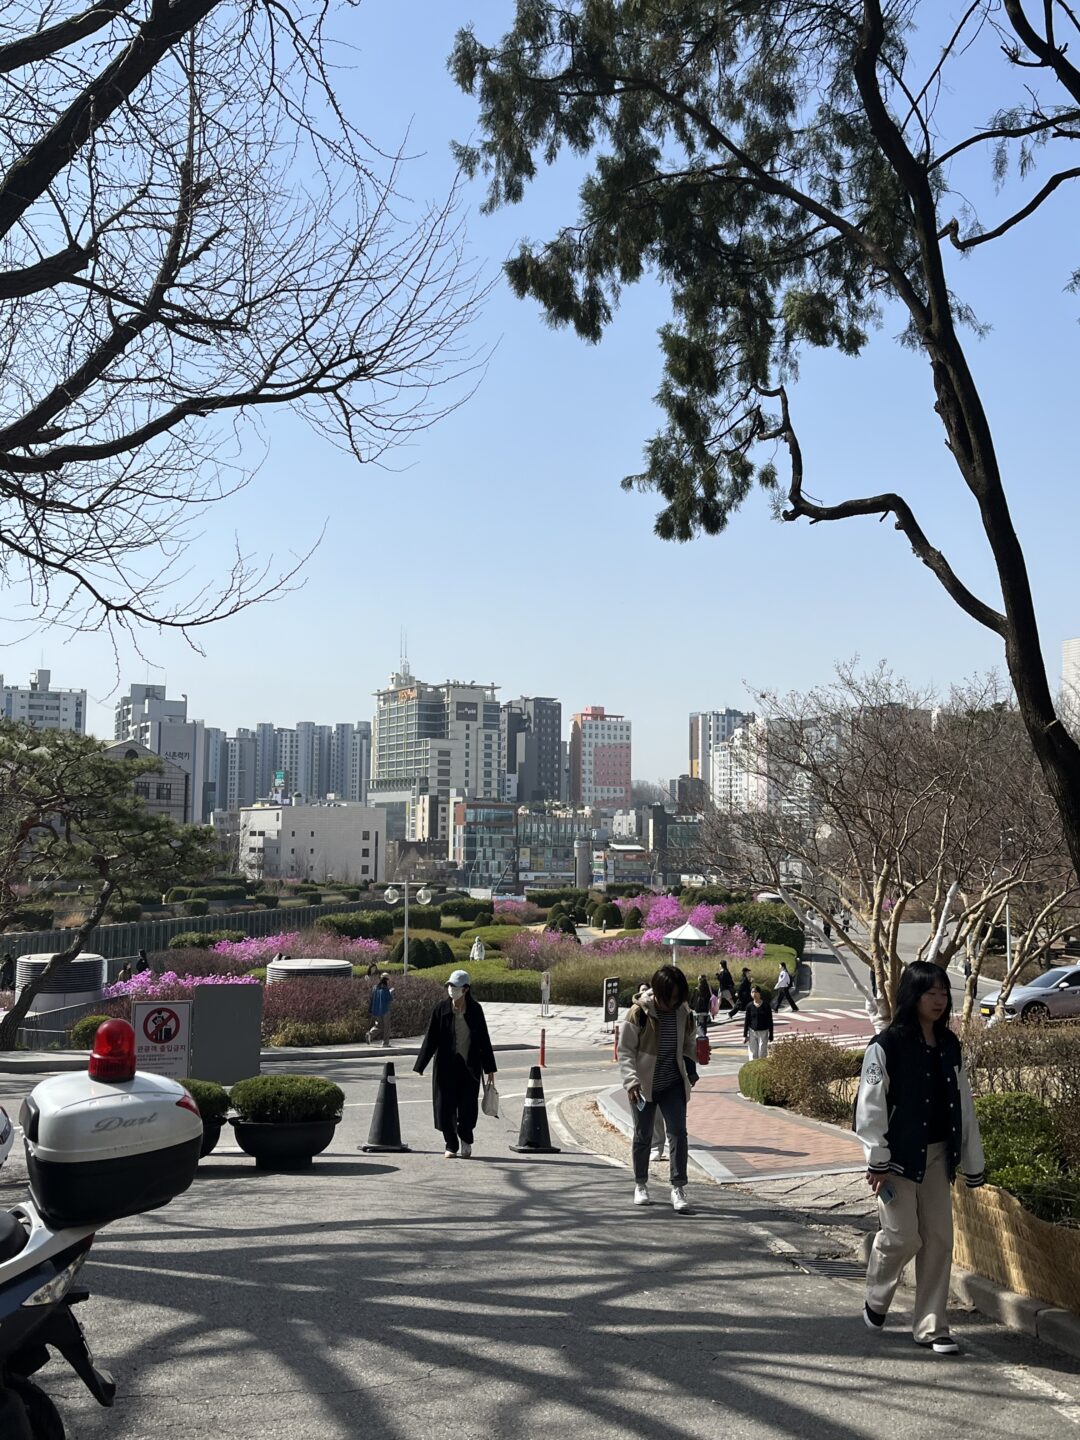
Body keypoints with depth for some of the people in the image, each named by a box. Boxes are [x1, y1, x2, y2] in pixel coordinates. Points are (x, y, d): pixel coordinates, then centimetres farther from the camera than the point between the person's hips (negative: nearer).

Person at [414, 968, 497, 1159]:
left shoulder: (475, 1009, -1)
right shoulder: (441, 1008, -5)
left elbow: (484, 1039, 5)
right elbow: (431, 1038, -3)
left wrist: (489, 1068, 5)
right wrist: (420, 1066, -5)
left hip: (470, 1065, 0)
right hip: (446, 1065, 0)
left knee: (468, 1107, 2)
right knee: (446, 1106, 2)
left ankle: (465, 1140, 29)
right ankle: (451, 1145, 20)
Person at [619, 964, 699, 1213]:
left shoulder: (683, 1012, -2)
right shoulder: (639, 1012, -15)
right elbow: (625, 1050, -13)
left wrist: (691, 1070, 7)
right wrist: (631, 1080, -23)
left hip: (673, 1084, 3)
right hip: (644, 1085, -2)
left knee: (678, 1133, -8)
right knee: (643, 1135, 11)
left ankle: (678, 1188, -5)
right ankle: (641, 1185, 27)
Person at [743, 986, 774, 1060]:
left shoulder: (766, 1005, -6)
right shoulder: (750, 1006, -2)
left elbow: (770, 1020, -1)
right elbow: (746, 1021, 4)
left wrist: (771, 1035, -1)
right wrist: (745, 1035, 2)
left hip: (763, 1032, -1)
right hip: (752, 1032, 2)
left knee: (762, 1054, -1)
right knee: (753, 1054, 2)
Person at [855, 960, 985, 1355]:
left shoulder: (949, 1045, 5)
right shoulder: (887, 1046, -13)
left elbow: (963, 1104, 10)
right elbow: (870, 1106, -13)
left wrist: (971, 1160, 10)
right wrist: (878, 1161, -13)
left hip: (937, 1156, 6)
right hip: (899, 1157, -6)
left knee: (939, 1239, 7)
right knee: (902, 1237, -2)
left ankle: (932, 1326, 19)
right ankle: (876, 1302, 26)